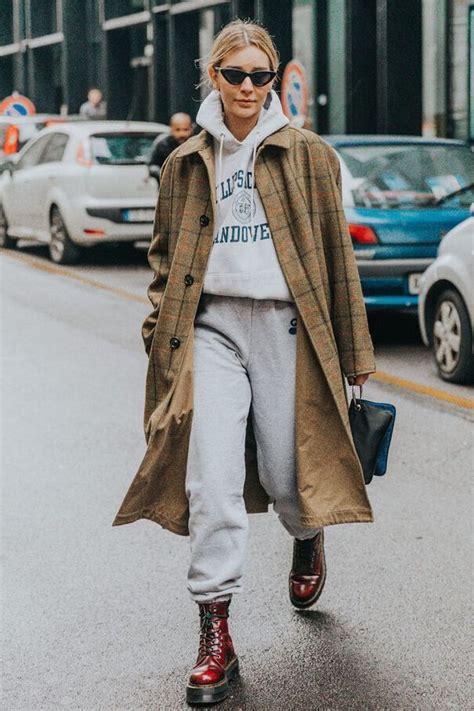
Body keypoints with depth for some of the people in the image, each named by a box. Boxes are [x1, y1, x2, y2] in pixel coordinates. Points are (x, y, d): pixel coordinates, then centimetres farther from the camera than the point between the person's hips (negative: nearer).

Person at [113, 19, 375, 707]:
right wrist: (161, 332, 7)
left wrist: (352, 350, 6)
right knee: (212, 477, -9)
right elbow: (165, 256, 18)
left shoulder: (307, 155, 5)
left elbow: (337, 254, 6)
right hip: (212, 326, 1)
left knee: (284, 474, 4)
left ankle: (308, 538, 42)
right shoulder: (187, 163, 11)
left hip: (285, 325, -1)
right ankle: (215, 632, -2)